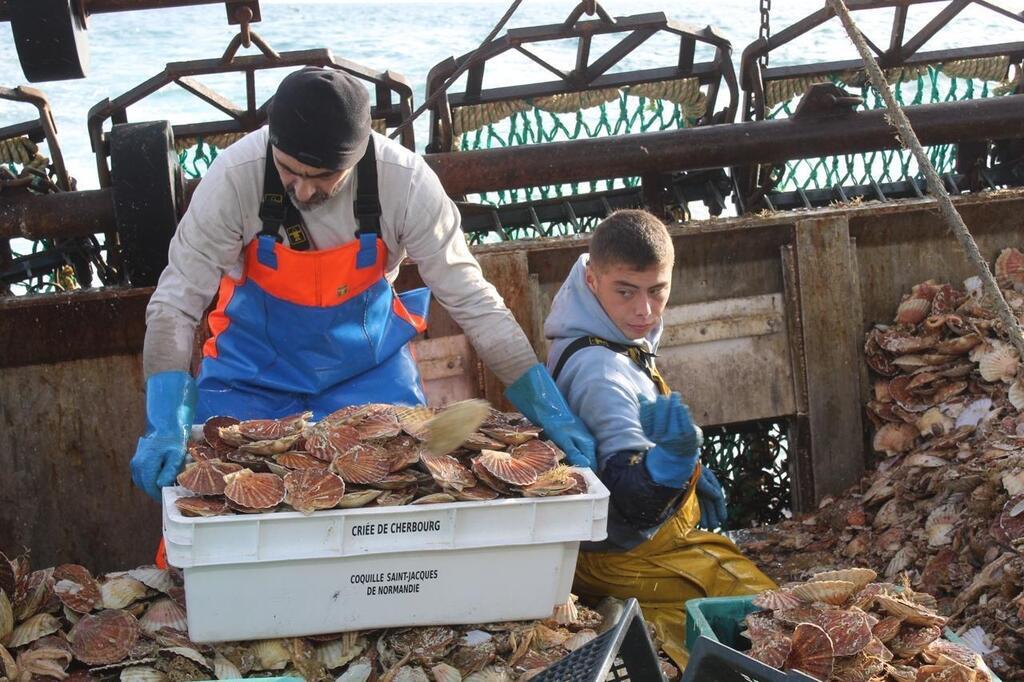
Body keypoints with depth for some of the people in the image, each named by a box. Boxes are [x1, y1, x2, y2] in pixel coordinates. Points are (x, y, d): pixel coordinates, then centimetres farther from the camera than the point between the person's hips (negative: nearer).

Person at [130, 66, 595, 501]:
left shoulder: (406, 182, -22)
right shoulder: (236, 176, -24)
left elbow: (472, 300, -15)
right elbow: (174, 304, -20)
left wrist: (548, 411, -20)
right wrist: (166, 426, -33)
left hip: (367, 363, 1)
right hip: (256, 365, 0)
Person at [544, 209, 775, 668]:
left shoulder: (626, 338, -1)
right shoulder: (601, 372, -33)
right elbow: (635, 501, -38)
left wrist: (694, 475, 24)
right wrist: (671, 458, -58)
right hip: (629, 556, -10)